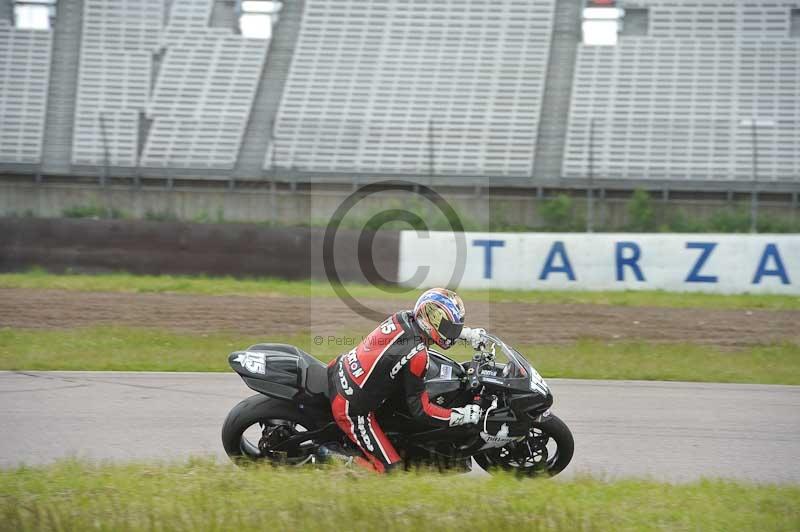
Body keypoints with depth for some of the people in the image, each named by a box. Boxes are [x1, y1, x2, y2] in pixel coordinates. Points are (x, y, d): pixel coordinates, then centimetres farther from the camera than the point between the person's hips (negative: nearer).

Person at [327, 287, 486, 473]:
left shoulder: (404, 317, -3)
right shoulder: (416, 355, -24)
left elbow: (435, 326, 22)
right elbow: (420, 408, -16)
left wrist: (468, 333, 16)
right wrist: (462, 416, -14)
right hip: (351, 409, -8)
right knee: (390, 468, -3)